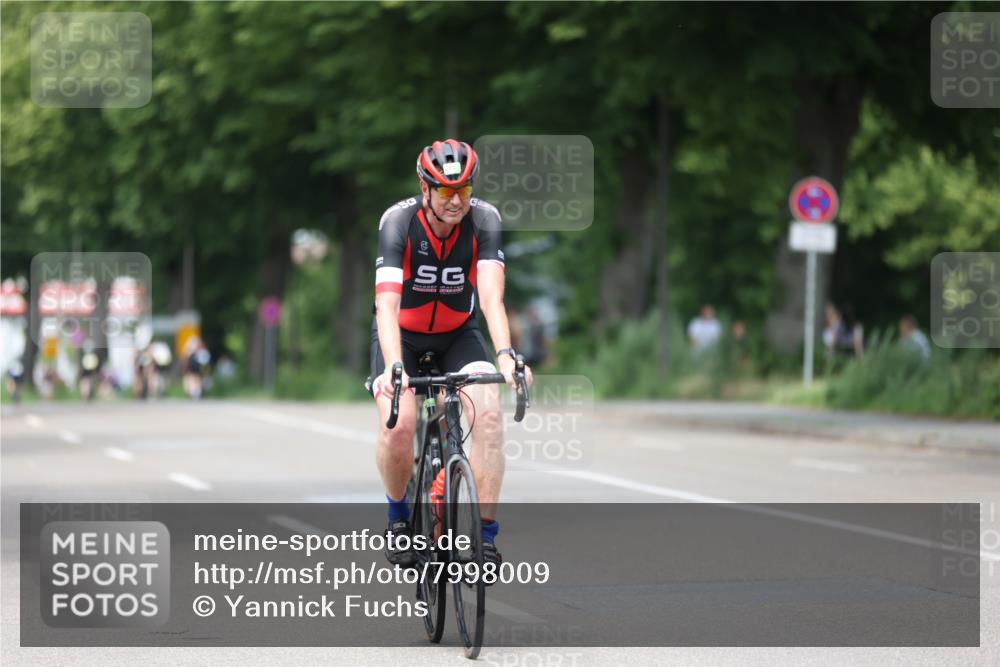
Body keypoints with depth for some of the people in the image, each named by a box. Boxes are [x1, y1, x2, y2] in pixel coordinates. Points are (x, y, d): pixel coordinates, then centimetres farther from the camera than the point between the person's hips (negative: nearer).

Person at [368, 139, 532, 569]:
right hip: (403, 335, -2)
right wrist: (393, 367, -52)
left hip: (458, 334, 2)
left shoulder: (484, 220, -22)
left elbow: (491, 296, -31)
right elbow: (387, 304, -36)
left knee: (488, 413, -24)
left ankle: (486, 532, -16)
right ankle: (398, 517, 4)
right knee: (398, 424, -25)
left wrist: (505, 354, -49)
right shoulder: (398, 222, -27)